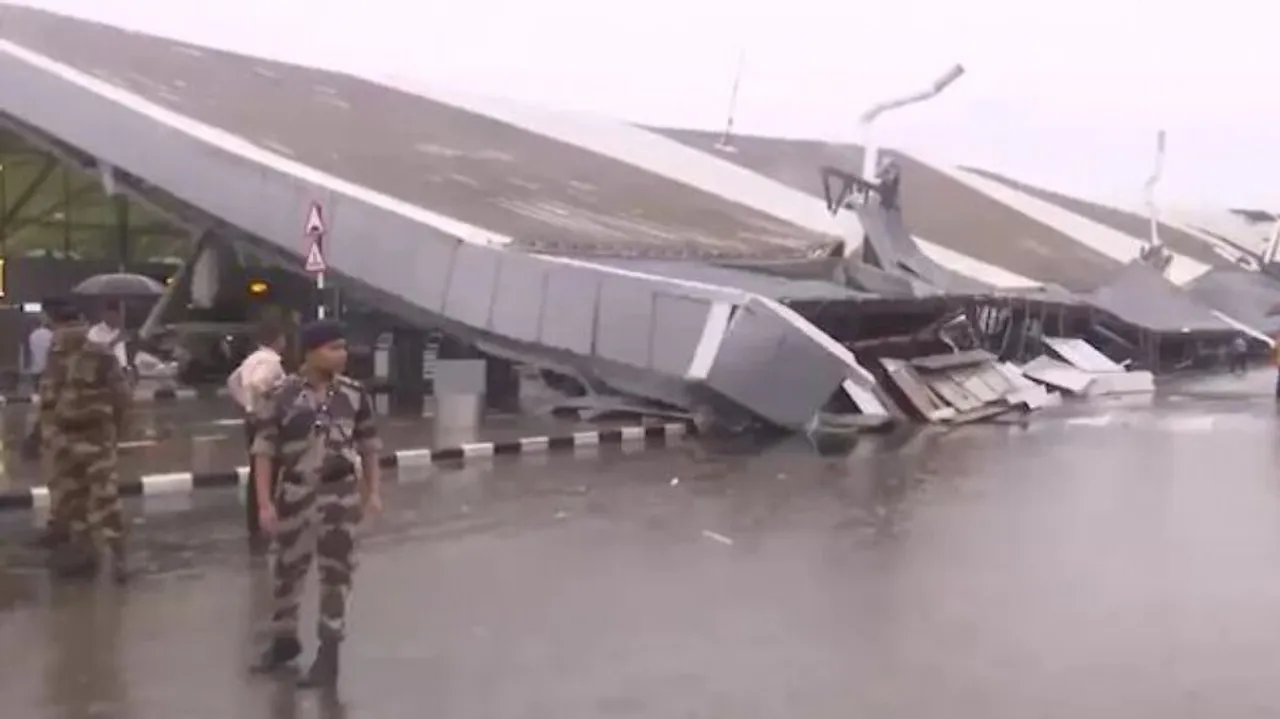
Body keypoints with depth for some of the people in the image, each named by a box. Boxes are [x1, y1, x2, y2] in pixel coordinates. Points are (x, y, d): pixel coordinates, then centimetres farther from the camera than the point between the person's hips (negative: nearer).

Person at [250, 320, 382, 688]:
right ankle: (284, 639, 36)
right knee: (288, 568, 14)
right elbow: (264, 450, -7)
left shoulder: (354, 394, -4)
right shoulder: (281, 395, -11)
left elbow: (368, 445, 8)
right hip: (295, 492, 0)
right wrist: (265, 502, -10)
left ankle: (328, 654, 14)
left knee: (336, 571, 3)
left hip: (341, 492, 0)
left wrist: (373, 491, 6)